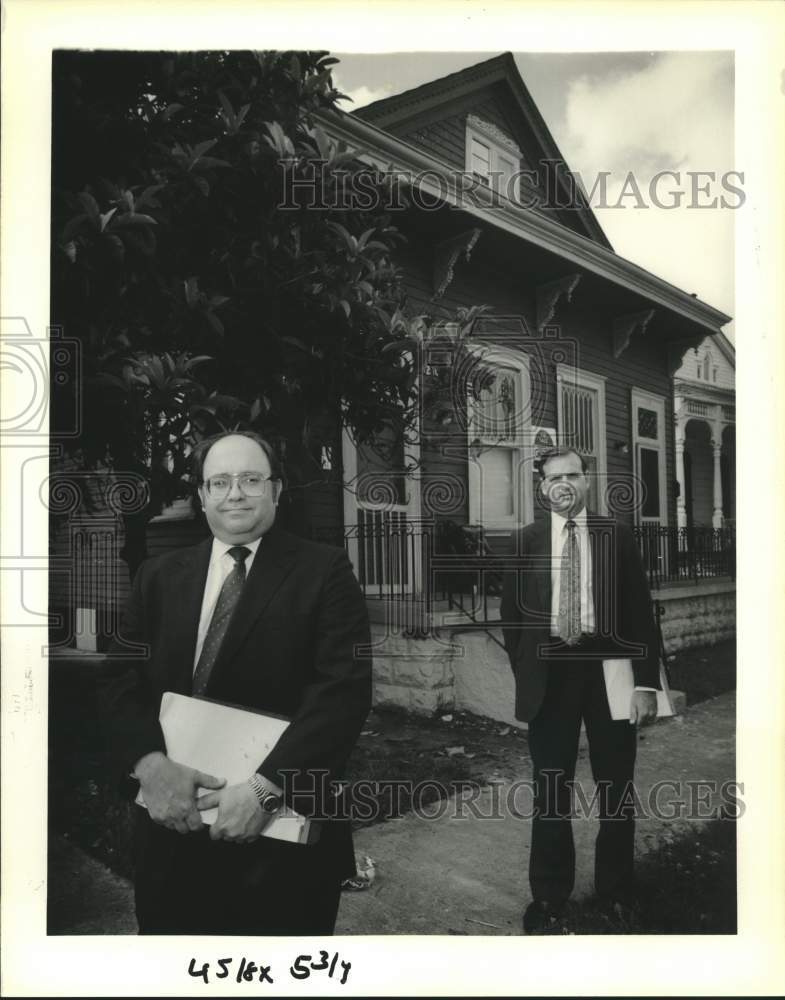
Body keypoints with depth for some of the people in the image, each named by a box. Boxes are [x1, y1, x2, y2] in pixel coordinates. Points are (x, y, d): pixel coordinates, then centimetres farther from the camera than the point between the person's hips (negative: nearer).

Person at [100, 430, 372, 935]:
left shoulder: (324, 570, -6)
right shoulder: (159, 576, 7)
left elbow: (344, 689, -14)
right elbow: (121, 680, 2)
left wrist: (266, 788, -21)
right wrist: (151, 764, -15)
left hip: (285, 831, -3)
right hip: (171, 823, 3)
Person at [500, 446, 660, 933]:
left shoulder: (618, 536, 1)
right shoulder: (527, 541, 3)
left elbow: (641, 613, -1)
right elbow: (511, 613, 6)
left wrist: (647, 682, -8)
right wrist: (525, 674, 0)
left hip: (609, 670, 0)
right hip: (549, 675, 0)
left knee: (617, 785, 12)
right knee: (551, 789, 8)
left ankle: (617, 891, 31)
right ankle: (549, 898, 23)